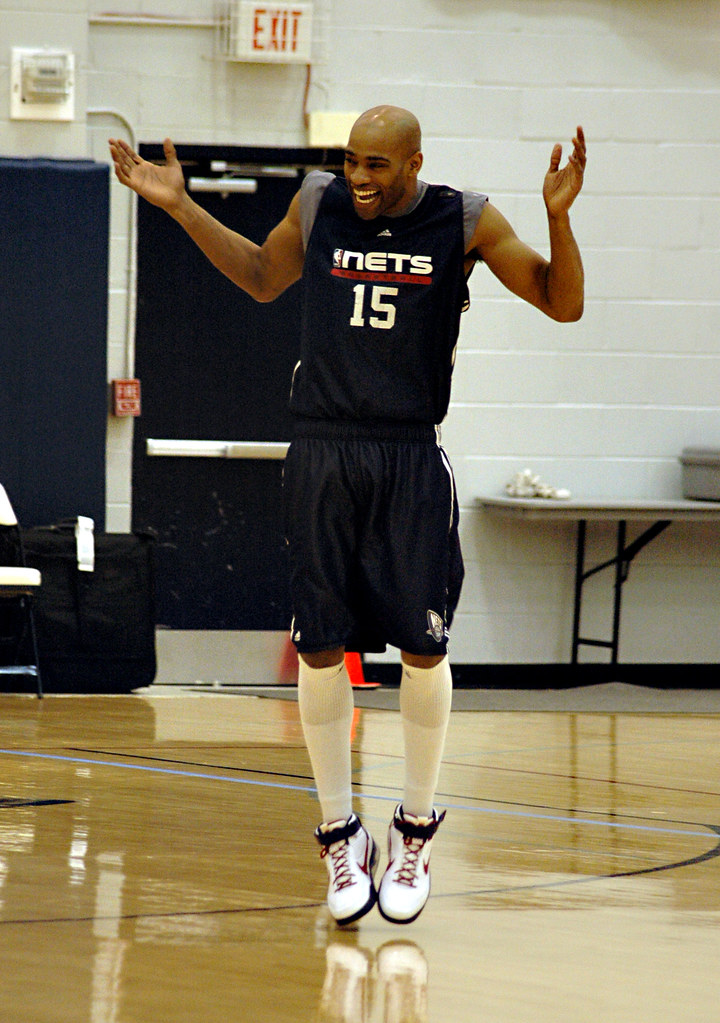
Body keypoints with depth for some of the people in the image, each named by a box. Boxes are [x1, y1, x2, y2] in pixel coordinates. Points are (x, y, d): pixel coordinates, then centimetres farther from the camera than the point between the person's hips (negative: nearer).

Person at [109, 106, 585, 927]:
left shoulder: (465, 222, -3)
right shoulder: (316, 206, 3)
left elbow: (563, 304, 2)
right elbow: (263, 277, 22)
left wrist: (559, 216, -15)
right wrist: (181, 207, 16)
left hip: (411, 461, -1)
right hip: (321, 455, 1)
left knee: (423, 649, 0)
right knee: (320, 649, 1)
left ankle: (415, 832, 18)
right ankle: (339, 836, 14)